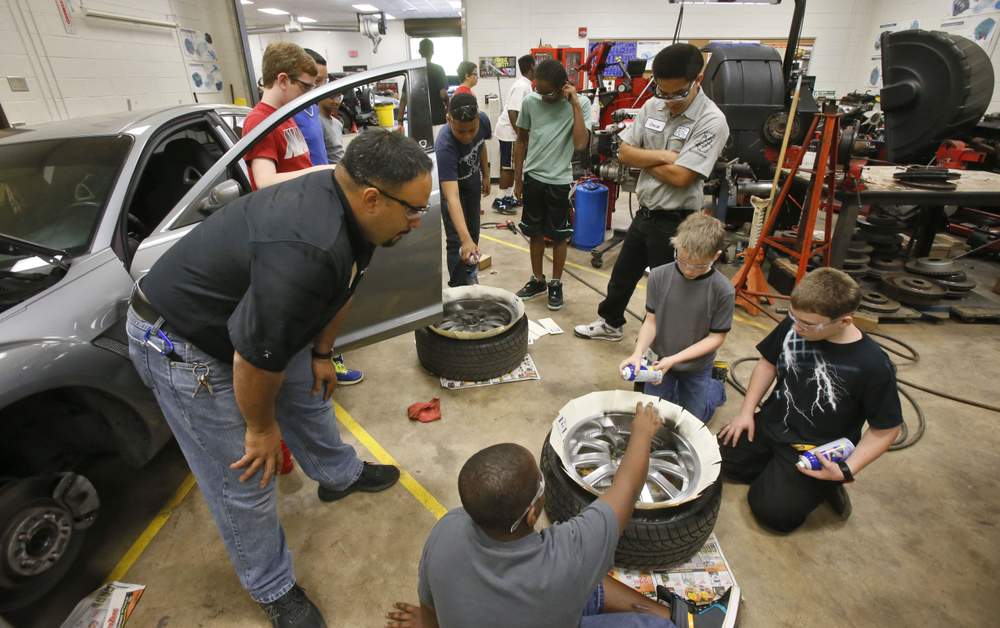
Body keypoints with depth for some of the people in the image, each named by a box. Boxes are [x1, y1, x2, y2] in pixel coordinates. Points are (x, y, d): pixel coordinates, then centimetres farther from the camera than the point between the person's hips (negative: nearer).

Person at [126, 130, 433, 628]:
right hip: (180, 339, -8)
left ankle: (339, 475, 48)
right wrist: (261, 427, -12)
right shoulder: (306, 251, -39)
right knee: (244, 480, 2)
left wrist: (321, 355, 13)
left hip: (259, 316, 9)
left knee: (307, 394, 22)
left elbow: (340, 290, 6)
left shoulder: (345, 207, -9)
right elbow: (255, 356, -29)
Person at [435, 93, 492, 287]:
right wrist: (465, 239, -59)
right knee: (457, 242, -11)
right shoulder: (445, 146, -43)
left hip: (473, 182, 6)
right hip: (450, 185, -5)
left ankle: (470, 273, 43)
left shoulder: (483, 120, -27)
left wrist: (486, 175, 9)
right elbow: (452, 197, -51)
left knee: (473, 232, 20)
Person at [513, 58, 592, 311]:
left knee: (559, 235, 6)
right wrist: (518, 179, 7)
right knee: (535, 232, 13)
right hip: (532, 177, 3)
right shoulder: (529, 102, -3)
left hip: (559, 181, -2)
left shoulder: (580, 104, -8)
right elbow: (521, 141, 7)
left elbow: (580, 144, -21)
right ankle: (537, 280, 29)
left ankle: (556, 284, 22)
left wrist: (575, 104, -19)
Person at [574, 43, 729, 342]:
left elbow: (680, 176, -24)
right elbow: (624, 153, -1)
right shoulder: (652, 107, 1)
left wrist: (643, 158, -10)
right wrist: (660, 156, -16)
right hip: (645, 212, 7)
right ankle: (611, 322, 44)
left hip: (676, 222, -6)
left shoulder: (712, 121, -18)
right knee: (622, 273, 21)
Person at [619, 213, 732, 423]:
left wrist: (674, 359, -23)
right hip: (660, 358, 2)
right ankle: (675, 386, 41)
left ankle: (716, 387, 43)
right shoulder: (659, 276, -21)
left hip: (696, 367, -1)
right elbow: (651, 321, -14)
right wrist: (638, 353, -29)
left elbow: (717, 337, -16)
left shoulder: (723, 290, -24)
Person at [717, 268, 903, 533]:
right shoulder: (792, 325, -12)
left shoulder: (873, 365, -23)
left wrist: (846, 470, -18)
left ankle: (822, 483, 12)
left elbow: (886, 429, -10)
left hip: (816, 450, -4)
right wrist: (747, 412, 1)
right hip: (770, 425, 5)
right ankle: (774, 467, 16)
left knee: (772, 510, -13)